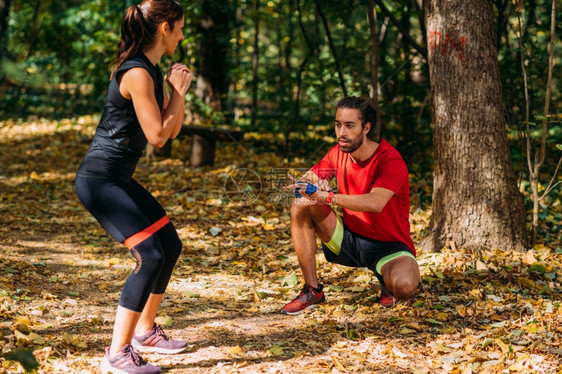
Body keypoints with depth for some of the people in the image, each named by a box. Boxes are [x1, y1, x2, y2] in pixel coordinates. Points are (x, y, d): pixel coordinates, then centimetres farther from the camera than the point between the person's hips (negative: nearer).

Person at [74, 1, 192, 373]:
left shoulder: (153, 71, 12)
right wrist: (179, 92, -7)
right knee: (150, 256, -15)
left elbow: (172, 130, 15)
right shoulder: (137, 73, -19)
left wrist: (179, 91, 1)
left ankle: (145, 331, 30)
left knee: (171, 245, 15)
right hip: (100, 179, -10)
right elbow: (157, 135, -18)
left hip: (118, 179, 10)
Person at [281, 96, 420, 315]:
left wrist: (326, 196, -46)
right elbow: (309, 179, 2)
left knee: (404, 287, -37)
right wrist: (304, 186, -24)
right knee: (300, 207, -13)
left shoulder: (390, 161, -22)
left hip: (389, 246, -6)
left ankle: (388, 281, 5)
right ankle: (312, 291, -8)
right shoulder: (338, 153, -2)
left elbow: (375, 203, -38)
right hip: (349, 238, 6)